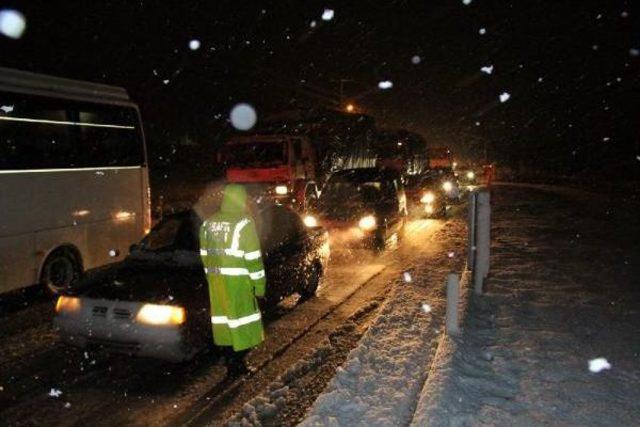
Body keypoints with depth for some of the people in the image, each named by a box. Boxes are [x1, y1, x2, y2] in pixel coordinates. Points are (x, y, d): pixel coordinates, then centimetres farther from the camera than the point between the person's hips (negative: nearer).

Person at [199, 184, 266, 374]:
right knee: (240, 318, 4)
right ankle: (237, 361, 9)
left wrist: (212, 276, 19)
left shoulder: (208, 223, 8)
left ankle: (229, 358, 24)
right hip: (237, 281, -6)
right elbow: (253, 258, -13)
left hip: (216, 280, 6)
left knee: (224, 316, 14)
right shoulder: (243, 224, -12)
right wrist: (259, 283, -7)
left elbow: (205, 254, 12)